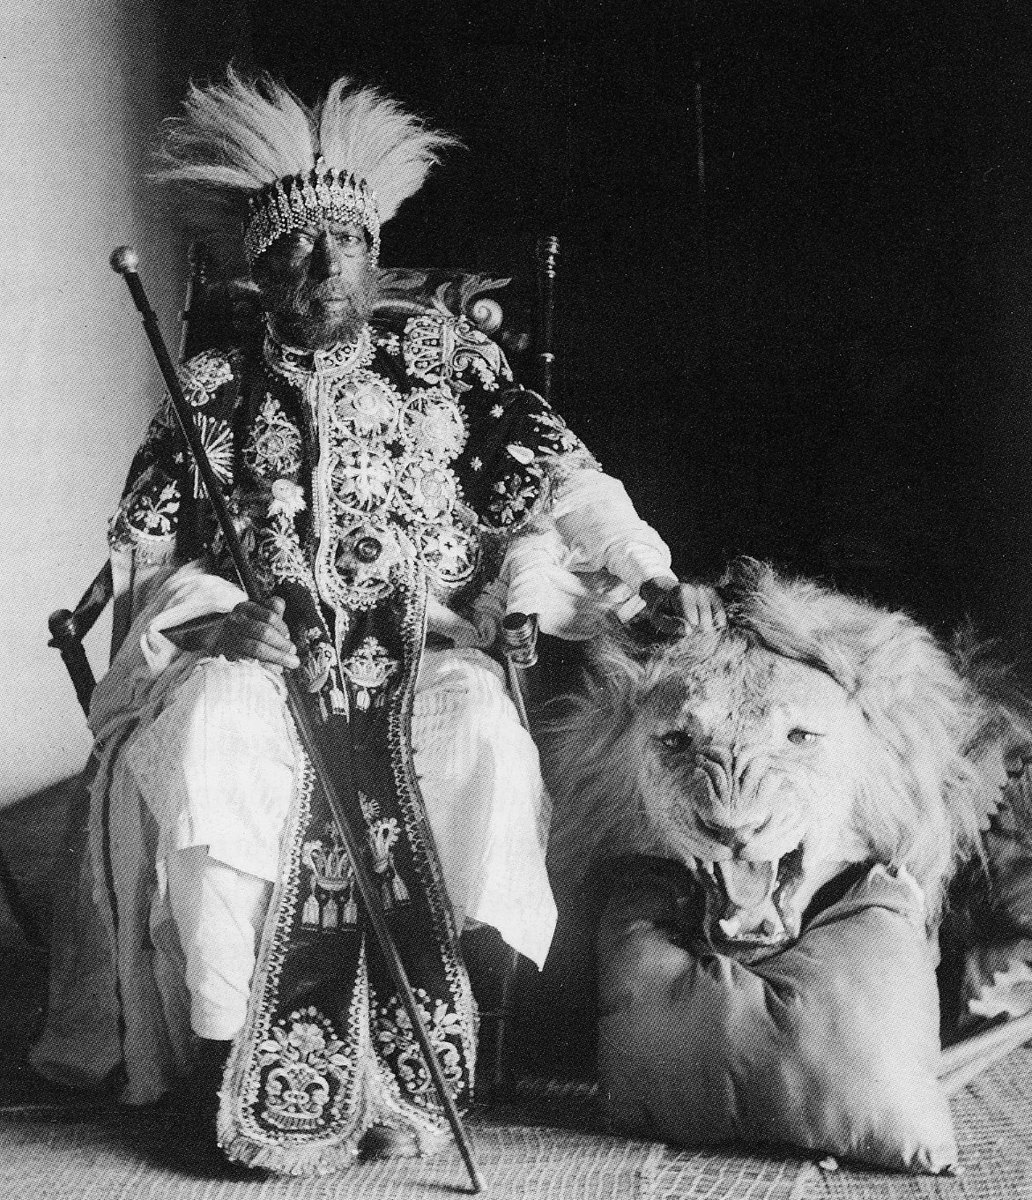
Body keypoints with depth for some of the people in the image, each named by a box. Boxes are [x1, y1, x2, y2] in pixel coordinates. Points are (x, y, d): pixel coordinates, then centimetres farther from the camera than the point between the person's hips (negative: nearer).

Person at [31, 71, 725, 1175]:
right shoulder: (214, 392, 13)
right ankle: (233, 1042, -20)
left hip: (428, 655, 0)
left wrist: (650, 578, -8)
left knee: (474, 728, -34)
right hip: (253, 667, 0)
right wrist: (229, 621, -12)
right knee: (205, 736, -33)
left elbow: (553, 472, 6)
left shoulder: (443, 354, 13)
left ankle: (446, 1037, -21)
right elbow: (152, 559, 9)